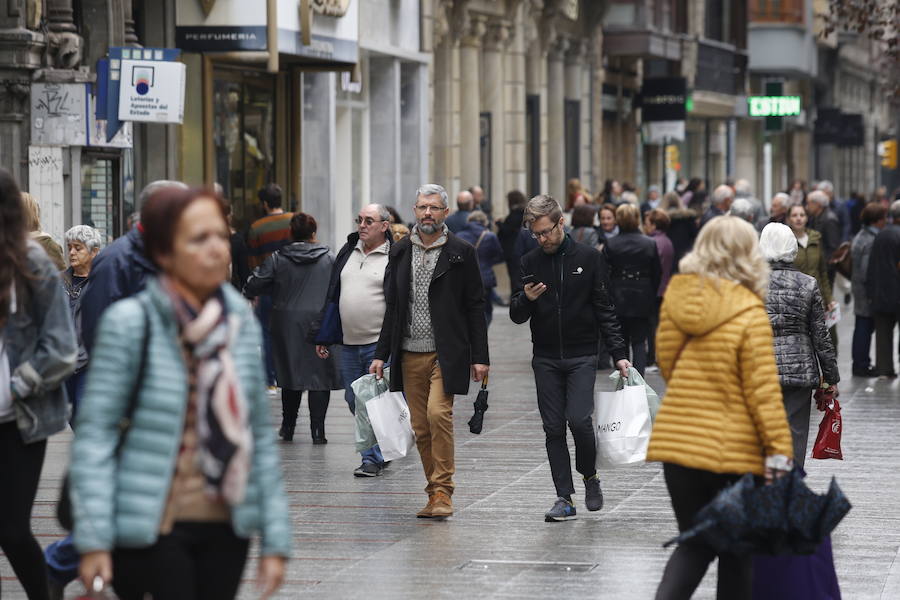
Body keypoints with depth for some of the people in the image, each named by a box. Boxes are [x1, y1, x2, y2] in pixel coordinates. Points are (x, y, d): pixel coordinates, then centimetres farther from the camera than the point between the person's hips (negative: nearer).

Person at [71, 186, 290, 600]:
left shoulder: (241, 322, 7)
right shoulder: (130, 322, -7)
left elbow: (260, 434, 10)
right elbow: (94, 432, -7)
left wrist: (276, 538, 6)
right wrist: (94, 539, -13)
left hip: (226, 528, 5)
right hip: (152, 530, -4)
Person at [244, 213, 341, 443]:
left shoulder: (277, 258, -3)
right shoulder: (329, 259, -1)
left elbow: (253, 286, -5)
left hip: (288, 323, 1)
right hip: (320, 324, -1)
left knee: (290, 373, 14)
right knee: (319, 374, 1)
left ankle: (288, 427, 21)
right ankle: (317, 430, -5)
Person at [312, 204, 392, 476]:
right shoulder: (348, 252, 14)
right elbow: (332, 297, 19)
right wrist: (322, 336, 16)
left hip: (380, 344, -6)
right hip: (349, 344, 6)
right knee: (355, 402, 10)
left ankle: (373, 458, 4)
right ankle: (377, 452, 23)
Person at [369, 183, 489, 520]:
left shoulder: (461, 253, 0)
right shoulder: (400, 252, 11)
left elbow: (475, 307, 1)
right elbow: (392, 307, 15)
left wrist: (480, 357, -4)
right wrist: (381, 354, 11)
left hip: (446, 353, -4)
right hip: (409, 354, 4)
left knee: (438, 413, -20)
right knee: (420, 426, 4)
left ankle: (442, 492, -12)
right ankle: (436, 495, 13)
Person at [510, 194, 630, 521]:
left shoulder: (589, 258, 0)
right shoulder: (529, 263, 5)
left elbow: (605, 309, 3)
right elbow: (517, 316, 6)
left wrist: (618, 353, -4)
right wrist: (526, 299, -17)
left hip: (582, 357, -3)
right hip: (546, 359, 3)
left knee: (579, 419, -15)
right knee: (554, 429, 0)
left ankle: (590, 475, 11)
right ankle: (564, 498, 4)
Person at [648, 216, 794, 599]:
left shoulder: (675, 299, 0)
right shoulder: (749, 314, -14)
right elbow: (763, 389, -15)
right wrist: (779, 449, -12)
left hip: (678, 440, 4)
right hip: (734, 450, -4)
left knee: (694, 544, 15)